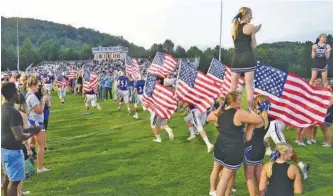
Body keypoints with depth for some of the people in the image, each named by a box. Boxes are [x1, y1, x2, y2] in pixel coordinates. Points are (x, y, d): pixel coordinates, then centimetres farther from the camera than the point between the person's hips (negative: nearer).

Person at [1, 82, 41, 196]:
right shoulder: (13, 112, -25)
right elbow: (19, 137, -28)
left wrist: (29, 129, 10)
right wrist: (32, 133, -10)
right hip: (12, 151, -10)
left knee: (8, 177, 22)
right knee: (14, 180, 2)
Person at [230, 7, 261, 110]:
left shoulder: (234, 28, 15)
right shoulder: (250, 26, -1)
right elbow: (253, 45, 2)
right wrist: (254, 33, 14)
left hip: (236, 59, 5)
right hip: (247, 58, -5)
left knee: (233, 86, 9)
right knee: (249, 85, -3)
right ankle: (250, 110, -3)